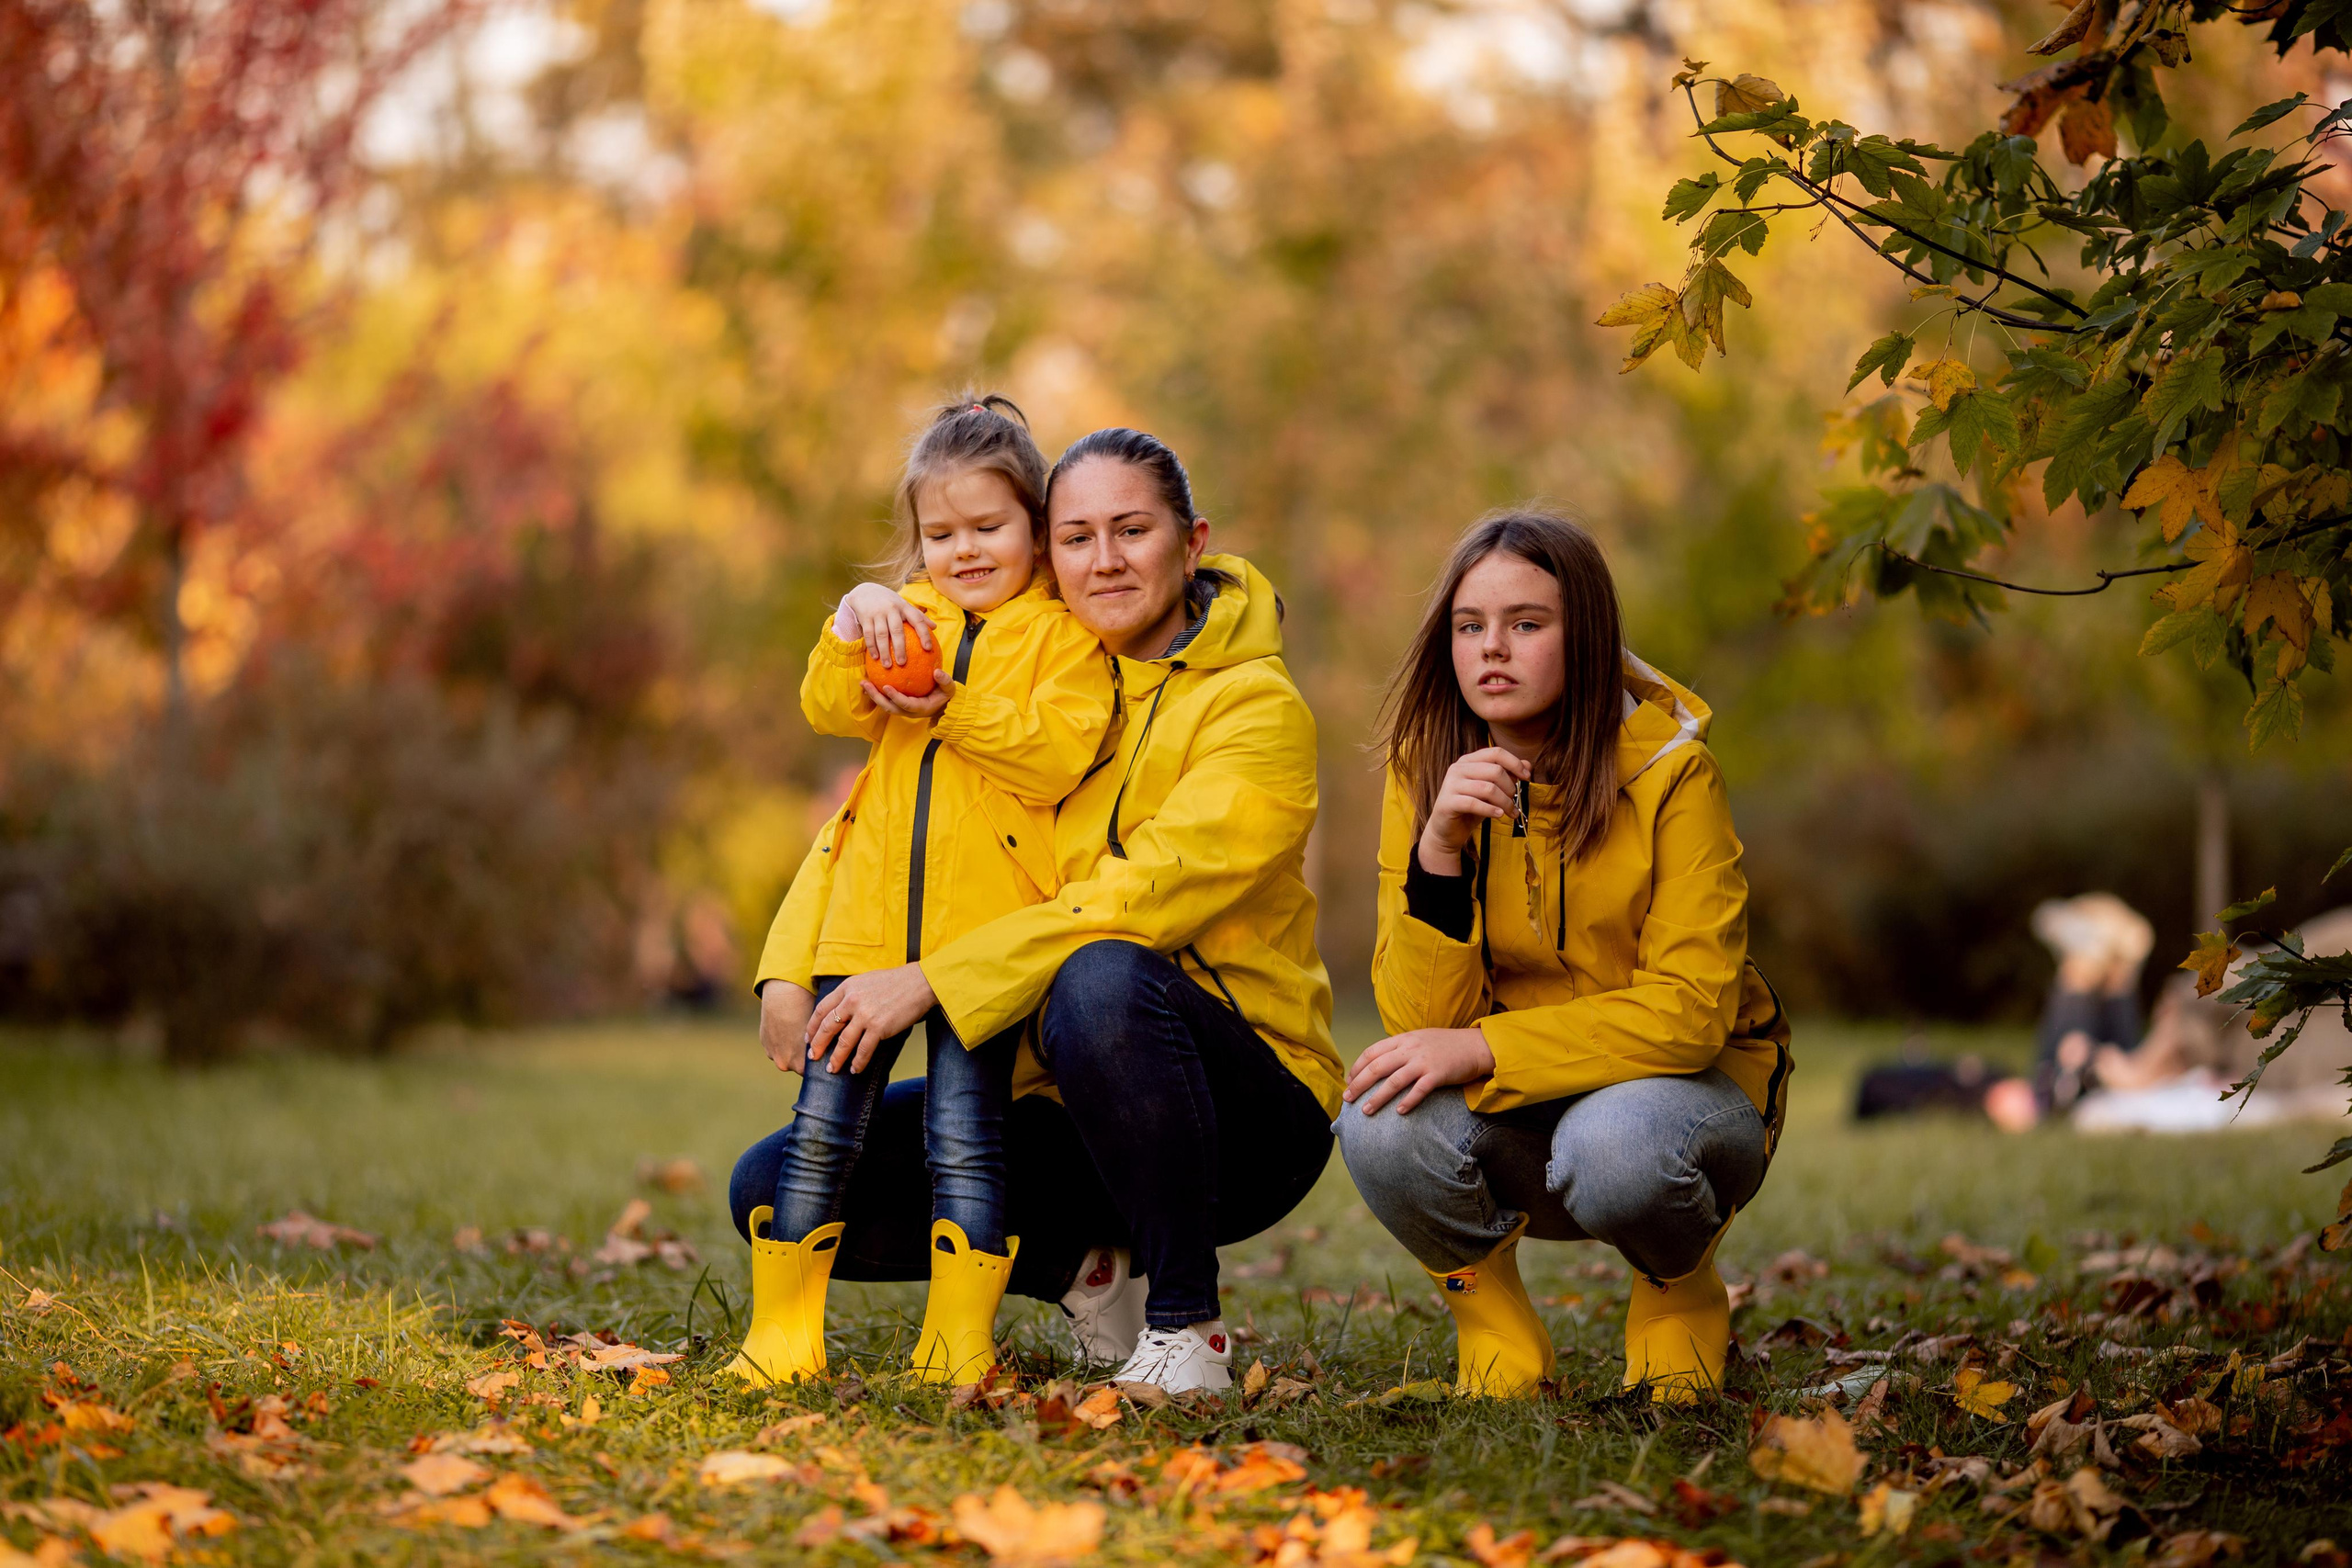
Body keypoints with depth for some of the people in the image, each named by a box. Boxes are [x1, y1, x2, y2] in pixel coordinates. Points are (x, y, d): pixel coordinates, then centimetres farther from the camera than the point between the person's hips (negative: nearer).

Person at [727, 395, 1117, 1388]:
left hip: (986, 930, -4)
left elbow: (1059, 755, -10)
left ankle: (957, 1354, 5)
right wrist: (854, 623, -17)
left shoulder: (1061, 634, 5)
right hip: (870, 920, 4)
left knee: (965, 1139, -2)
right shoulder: (902, 619, 17)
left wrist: (952, 705, -17)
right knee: (822, 1129, 4)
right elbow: (831, 710, 1)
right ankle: (780, 1340, 11)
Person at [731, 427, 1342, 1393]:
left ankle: (1186, 1323, -19)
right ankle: (1086, 1269, 8)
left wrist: (932, 981, -28)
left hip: (1249, 1113, -6)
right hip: (1057, 1101, 6)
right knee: (776, 1189, -7)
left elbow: (1140, 897, -23)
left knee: (1102, 980, -38)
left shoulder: (1256, 708, -10)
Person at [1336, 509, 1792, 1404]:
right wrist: (1438, 849, -30)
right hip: (1513, 1110, 2)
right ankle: (1488, 1317, 1)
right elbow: (1420, 1024, -15)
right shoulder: (1426, 772, -7)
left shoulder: (1668, 769, -15)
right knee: (1384, 1126, -29)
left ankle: (1681, 1297, 0)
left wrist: (1482, 1048, -29)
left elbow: (1688, 1012, -21)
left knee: (1615, 1144, -36)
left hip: (1688, 1082, -2)